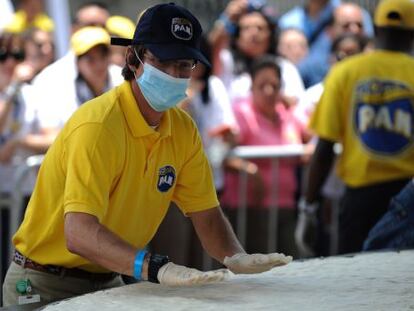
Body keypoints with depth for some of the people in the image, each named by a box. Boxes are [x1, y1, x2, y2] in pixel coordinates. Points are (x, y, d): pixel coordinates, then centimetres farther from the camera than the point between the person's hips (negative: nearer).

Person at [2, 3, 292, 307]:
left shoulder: (182, 130, 0)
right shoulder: (97, 125, -23)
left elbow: (207, 214, 6)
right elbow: (78, 233, -33)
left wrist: (237, 258, -15)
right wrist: (157, 268, -45)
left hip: (109, 282, 6)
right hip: (46, 285, -6)